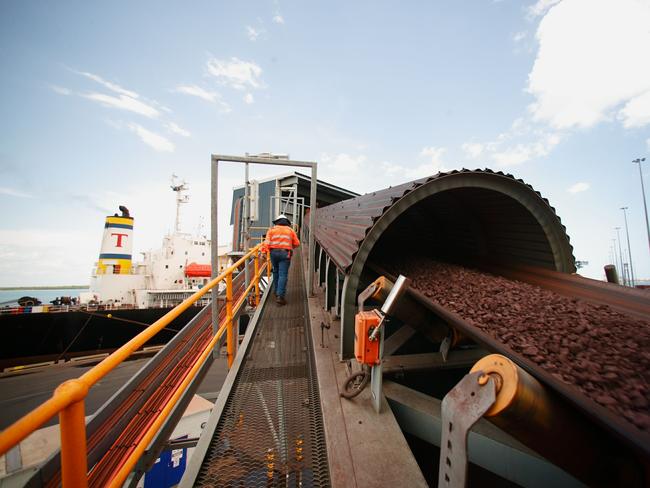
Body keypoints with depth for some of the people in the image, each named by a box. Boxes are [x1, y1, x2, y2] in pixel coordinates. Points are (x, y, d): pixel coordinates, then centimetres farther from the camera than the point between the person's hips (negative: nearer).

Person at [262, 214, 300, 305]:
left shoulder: (272, 229, 13)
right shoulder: (290, 230, 14)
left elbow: (267, 241, -2)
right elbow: (297, 243, 11)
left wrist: (264, 251, -7)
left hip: (273, 252, 2)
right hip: (285, 253, -2)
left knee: (276, 272, 20)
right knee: (283, 275, -5)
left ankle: (277, 292, 31)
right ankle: (280, 296, -13)